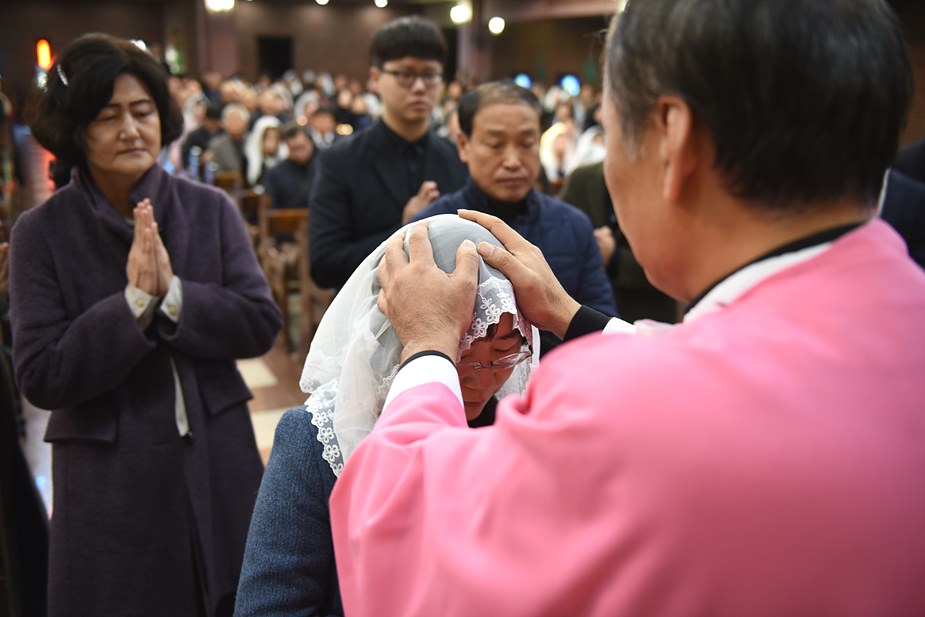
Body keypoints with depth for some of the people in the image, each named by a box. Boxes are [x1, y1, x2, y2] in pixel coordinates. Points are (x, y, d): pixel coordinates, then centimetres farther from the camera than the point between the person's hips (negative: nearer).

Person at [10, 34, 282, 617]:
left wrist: (173, 295, -19)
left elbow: (262, 325, -5)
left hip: (218, 465, 2)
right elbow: (39, 377, -11)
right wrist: (133, 302, -20)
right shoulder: (41, 232, -5)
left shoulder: (211, 209, -1)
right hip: (109, 480, -2)